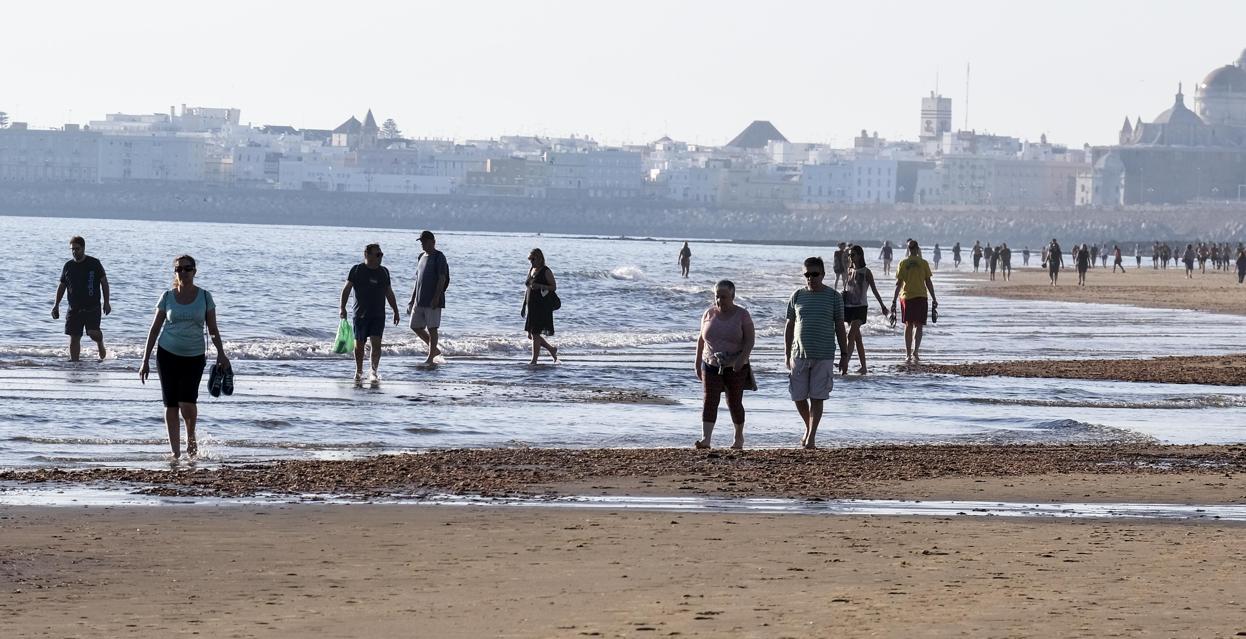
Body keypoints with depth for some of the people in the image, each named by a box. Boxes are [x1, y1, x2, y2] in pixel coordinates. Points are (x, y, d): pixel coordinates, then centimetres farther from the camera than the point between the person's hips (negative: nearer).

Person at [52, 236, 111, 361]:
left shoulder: (94, 264, -2)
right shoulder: (68, 266, 7)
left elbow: (104, 282, 1)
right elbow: (62, 286, 15)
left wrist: (106, 302, -4)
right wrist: (56, 305, 8)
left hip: (92, 307, -3)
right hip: (74, 308, 3)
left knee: (93, 332, -17)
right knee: (74, 337, -1)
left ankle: (100, 345, 17)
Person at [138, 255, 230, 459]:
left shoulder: (204, 297, 0)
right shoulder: (167, 297, 1)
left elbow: (213, 329, 6)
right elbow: (155, 329, 6)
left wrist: (221, 353, -8)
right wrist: (146, 360, 3)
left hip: (194, 356, -1)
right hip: (167, 354, 1)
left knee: (187, 403, -15)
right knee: (171, 405, 0)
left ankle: (191, 437, 13)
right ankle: (175, 451, 8)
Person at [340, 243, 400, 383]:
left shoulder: (384, 272, 9)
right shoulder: (357, 270, -2)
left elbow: (389, 293, 17)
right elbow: (346, 289, -3)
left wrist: (395, 311, 17)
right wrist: (342, 307, -11)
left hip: (378, 315, 2)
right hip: (361, 314, -2)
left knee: (376, 343, -10)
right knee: (359, 344, 6)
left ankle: (374, 372, -6)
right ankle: (359, 372, 22)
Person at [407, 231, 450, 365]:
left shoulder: (439, 257, -8)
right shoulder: (422, 257, 17)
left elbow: (442, 278, -14)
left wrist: (436, 298, -21)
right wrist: (412, 299, 18)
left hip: (432, 301, -8)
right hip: (419, 301, 8)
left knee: (432, 328, -5)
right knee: (416, 327, 8)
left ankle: (430, 358, -1)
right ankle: (435, 350, 22)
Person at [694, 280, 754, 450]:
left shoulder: (742, 315, -4)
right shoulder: (709, 314, 5)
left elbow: (750, 340, -9)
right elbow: (701, 339, 13)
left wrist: (742, 358, -24)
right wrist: (698, 362, 13)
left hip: (735, 367, -2)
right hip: (711, 366, 2)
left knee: (734, 402, 7)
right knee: (710, 400, -11)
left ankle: (739, 438, 26)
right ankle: (705, 439, -19)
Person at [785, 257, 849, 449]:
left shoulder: (833, 297, 1)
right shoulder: (797, 296, 6)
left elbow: (840, 327, 4)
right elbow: (789, 325, 11)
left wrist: (844, 355, 2)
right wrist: (787, 353, 7)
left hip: (823, 356, -2)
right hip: (799, 354, 2)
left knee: (817, 397, -4)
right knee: (798, 396, 5)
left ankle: (811, 437, 0)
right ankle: (808, 427, 29)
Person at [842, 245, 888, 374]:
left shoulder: (866, 272, -4)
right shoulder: (849, 271, 11)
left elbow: (874, 290, 1)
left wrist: (882, 305, 3)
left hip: (860, 307, -6)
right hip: (848, 306, 6)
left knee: (851, 335, -19)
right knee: (857, 337, 11)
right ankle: (863, 367, 17)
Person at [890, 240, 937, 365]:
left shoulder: (903, 263, 1)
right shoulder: (923, 263, -1)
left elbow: (898, 283, 0)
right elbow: (928, 282, 0)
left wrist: (894, 301, 4)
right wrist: (933, 299, 7)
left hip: (906, 296, 1)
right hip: (920, 296, -1)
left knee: (908, 326, 9)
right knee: (918, 325, 3)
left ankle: (908, 355, 8)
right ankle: (915, 351, -16)